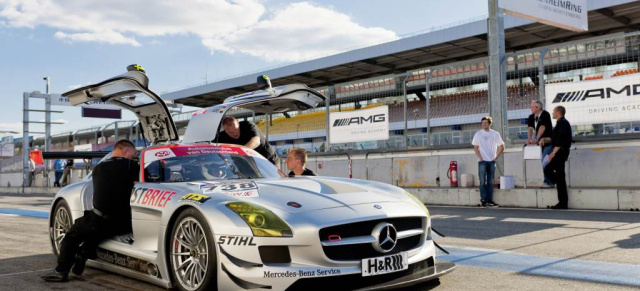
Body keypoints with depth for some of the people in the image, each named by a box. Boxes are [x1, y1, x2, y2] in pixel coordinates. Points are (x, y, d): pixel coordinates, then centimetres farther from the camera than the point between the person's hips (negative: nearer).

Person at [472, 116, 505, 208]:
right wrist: (480, 157, -9)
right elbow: (475, 147, 2)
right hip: (482, 161, -2)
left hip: (492, 161, 2)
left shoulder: (495, 134, 6)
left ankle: (490, 200, 10)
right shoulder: (478, 134, 3)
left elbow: (502, 146, 11)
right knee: (483, 181, -3)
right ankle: (484, 199, 0)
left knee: (490, 181, 6)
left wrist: (496, 157, 2)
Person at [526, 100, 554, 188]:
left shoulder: (545, 115, -13)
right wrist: (529, 139, -19)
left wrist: (536, 139, -27)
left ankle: (547, 182, -14)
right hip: (541, 142, 8)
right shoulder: (531, 117, 7)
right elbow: (530, 128, -2)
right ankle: (550, 182, 13)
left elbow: (542, 127, -21)